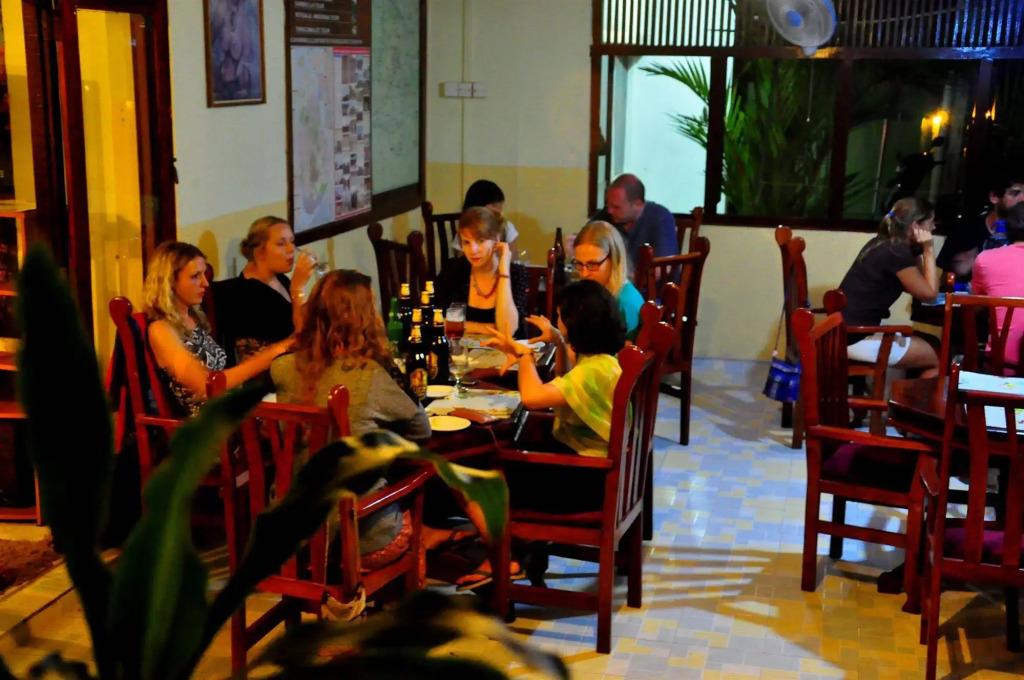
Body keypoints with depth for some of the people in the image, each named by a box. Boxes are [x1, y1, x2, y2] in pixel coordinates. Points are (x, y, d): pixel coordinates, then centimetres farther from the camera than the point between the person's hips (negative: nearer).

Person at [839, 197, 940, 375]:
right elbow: (929, 293, -11)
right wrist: (928, 250, -6)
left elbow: (917, 285, 19)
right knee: (938, 360, 4)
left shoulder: (882, 243, 13)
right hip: (858, 339, -10)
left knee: (930, 344, 22)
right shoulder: (897, 253, -16)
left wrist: (920, 252, 7)